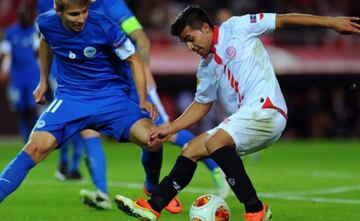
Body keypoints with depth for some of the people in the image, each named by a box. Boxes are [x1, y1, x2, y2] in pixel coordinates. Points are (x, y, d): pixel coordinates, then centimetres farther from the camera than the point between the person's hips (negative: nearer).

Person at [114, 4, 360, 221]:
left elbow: (282, 20, -1)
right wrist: (171, 128, 20)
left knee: (215, 141, -27)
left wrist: (330, 21, -5)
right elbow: (201, 104, 30)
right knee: (191, 150, 5)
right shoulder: (206, 68, 20)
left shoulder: (236, 28, 0)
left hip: (266, 108, -8)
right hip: (245, 119, 8)